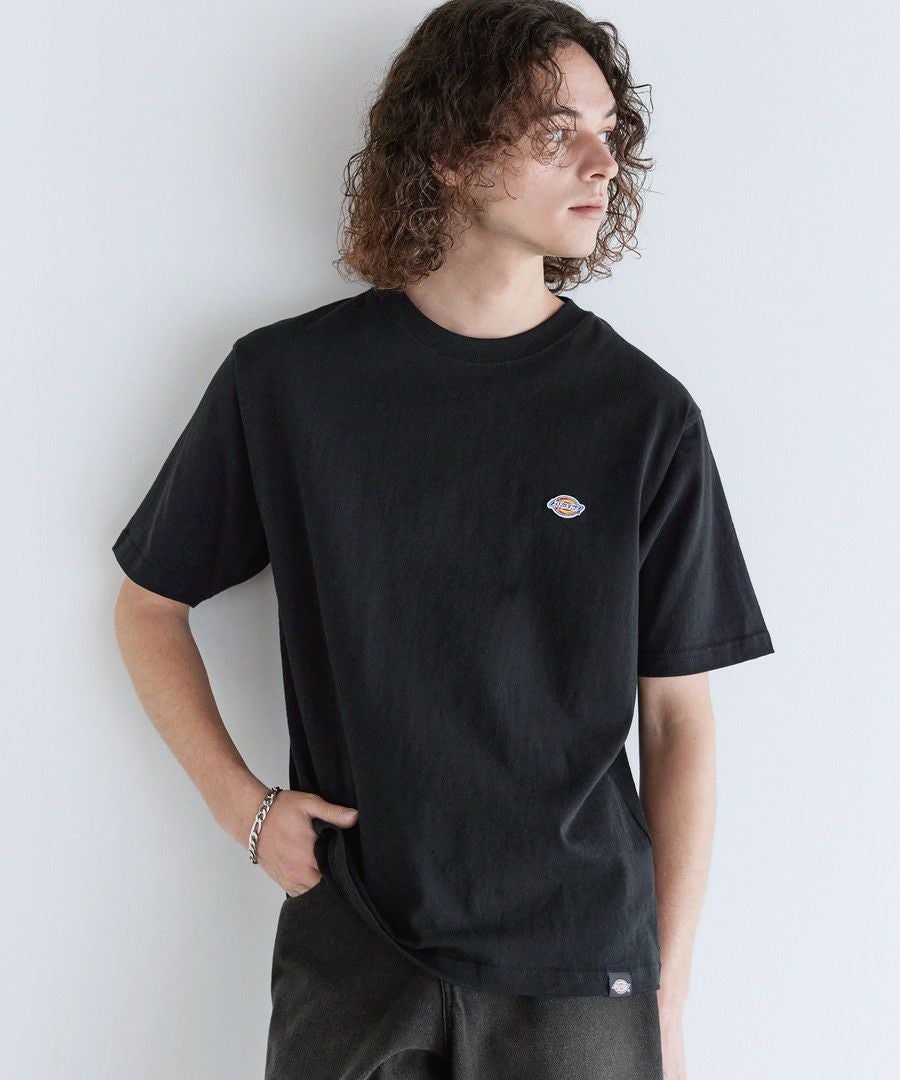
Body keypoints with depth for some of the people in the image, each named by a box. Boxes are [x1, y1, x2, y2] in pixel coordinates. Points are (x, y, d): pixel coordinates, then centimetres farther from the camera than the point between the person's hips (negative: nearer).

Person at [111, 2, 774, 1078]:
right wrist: (240, 802, -3)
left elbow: (678, 717, -1)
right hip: (348, 951, 0)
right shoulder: (287, 376, -4)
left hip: (578, 970, 0)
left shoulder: (645, 414, -4)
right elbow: (150, 603, 8)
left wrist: (670, 990, -2)